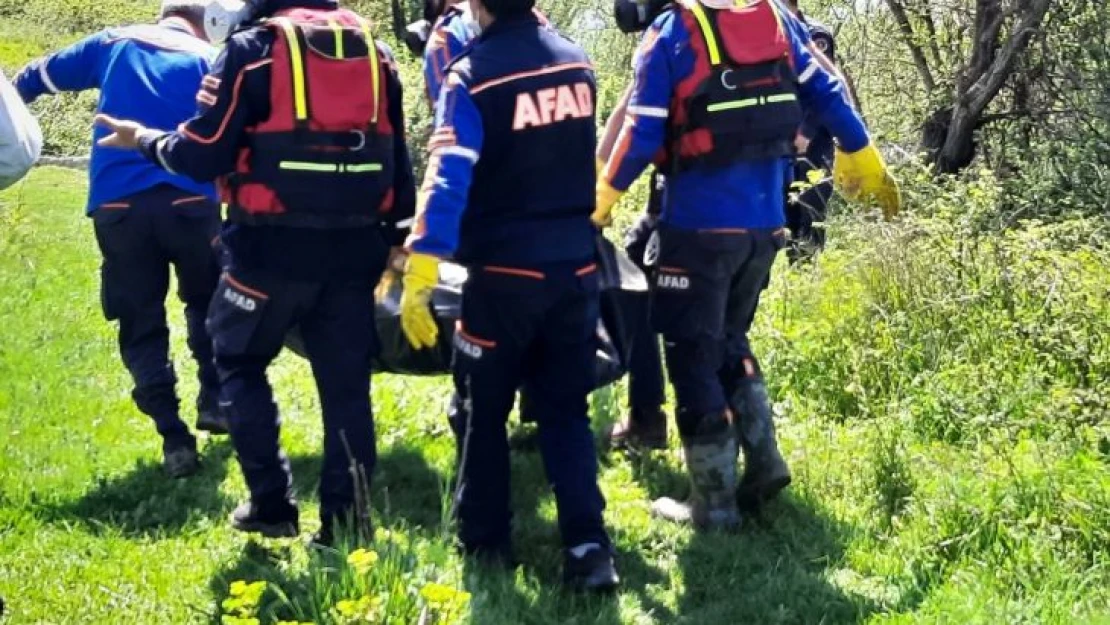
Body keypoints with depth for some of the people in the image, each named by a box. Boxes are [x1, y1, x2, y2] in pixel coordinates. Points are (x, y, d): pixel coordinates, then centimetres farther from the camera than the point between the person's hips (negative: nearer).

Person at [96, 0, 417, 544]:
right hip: (353, 247, 4)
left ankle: (271, 503, 13)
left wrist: (145, 141, 10)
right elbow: (397, 156, 14)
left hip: (274, 246, -4)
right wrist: (398, 239, 20)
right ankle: (346, 524, 7)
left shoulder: (253, 48, -5)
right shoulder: (374, 50, 11)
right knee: (345, 383, 8)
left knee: (240, 364, 16)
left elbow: (205, 154, -8)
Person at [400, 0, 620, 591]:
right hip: (576, 265, 5)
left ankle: (485, 541, 19)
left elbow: (448, 178, -21)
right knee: (566, 409, 10)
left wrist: (420, 273, -23)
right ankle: (587, 546, -1)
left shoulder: (473, 74, -13)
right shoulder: (575, 60, 5)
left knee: (485, 410, 12)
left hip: (506, 271, -4)